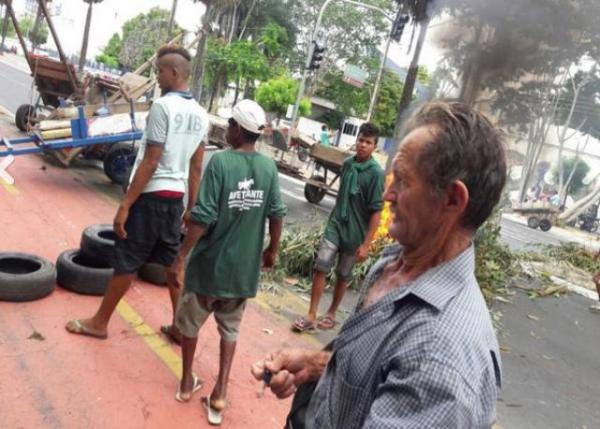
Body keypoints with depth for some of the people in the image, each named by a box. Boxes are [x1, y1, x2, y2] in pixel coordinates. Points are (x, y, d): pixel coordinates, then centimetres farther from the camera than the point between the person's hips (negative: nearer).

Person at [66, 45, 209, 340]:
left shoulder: (163, 106, -15)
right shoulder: (200, 114, 8)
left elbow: (150, 163, -18)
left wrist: (125, 204, -14)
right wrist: (192, 208, 17)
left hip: (151, 196, -7)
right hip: (176, 197, 7)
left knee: (126, 262, 5)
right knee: (174, 263, 13)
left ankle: (99, 323, 21)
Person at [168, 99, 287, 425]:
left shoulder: (221, 161, -16)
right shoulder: (269, 167, -4)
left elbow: (203, 218, -20)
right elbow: (277, 214, 0)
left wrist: (179, 258, -13)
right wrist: (272, 249, 17)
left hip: (209, 263, -3)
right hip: (244, 267, 3)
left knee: (190, 322, 20)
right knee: (230, 327, 20)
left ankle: (186, 383, 33)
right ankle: (220, 392, 18)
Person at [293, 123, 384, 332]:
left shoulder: (376, 173, -15)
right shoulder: (347, 164, 2)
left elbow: (376, 212, -15)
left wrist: (366, 244, -17)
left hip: (355, 232, -4)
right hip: (335, 224, 4)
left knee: (343, 275, 11)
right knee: (321, 267, -3)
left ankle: (331, 314, 30)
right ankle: (311, 315, 5)